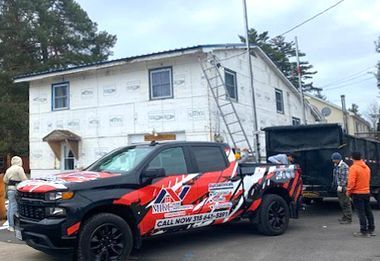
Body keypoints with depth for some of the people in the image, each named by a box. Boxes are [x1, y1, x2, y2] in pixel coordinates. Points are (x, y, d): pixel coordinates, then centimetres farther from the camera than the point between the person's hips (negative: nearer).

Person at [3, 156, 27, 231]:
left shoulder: (8, 169, 17)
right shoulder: (19, 168, -8)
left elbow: (5, 180, 18)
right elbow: (24, 180, -15)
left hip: (9, 189, 9)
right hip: (16, 189, -8)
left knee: (10, 207, 12)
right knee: (14, 208, -7)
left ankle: (10, 225, 18)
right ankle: (13, 226, -5)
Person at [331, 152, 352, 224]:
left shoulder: (344, 166, -15)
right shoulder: (336, 166, 15)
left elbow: (344, 178, -21)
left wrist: (341, 186, -23)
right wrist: (334, 185, 20)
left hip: (343, 188, -10)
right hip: (338, 188, 10)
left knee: (346, 203, -5)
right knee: (342, 203, 17)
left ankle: (348, 219, 0)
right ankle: (345, 217, 27)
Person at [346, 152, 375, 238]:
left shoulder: (353, 167, -17)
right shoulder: (367, 167, 7)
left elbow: (351, 182, -21)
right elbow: (367, 179, 16)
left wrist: (348, 191, -8)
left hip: (357, 193, -7)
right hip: (366, 192, 7)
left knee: (361, 212, -3)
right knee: (368, 211, 14)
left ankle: (364, 232, 0)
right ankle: (371, 230, 22)